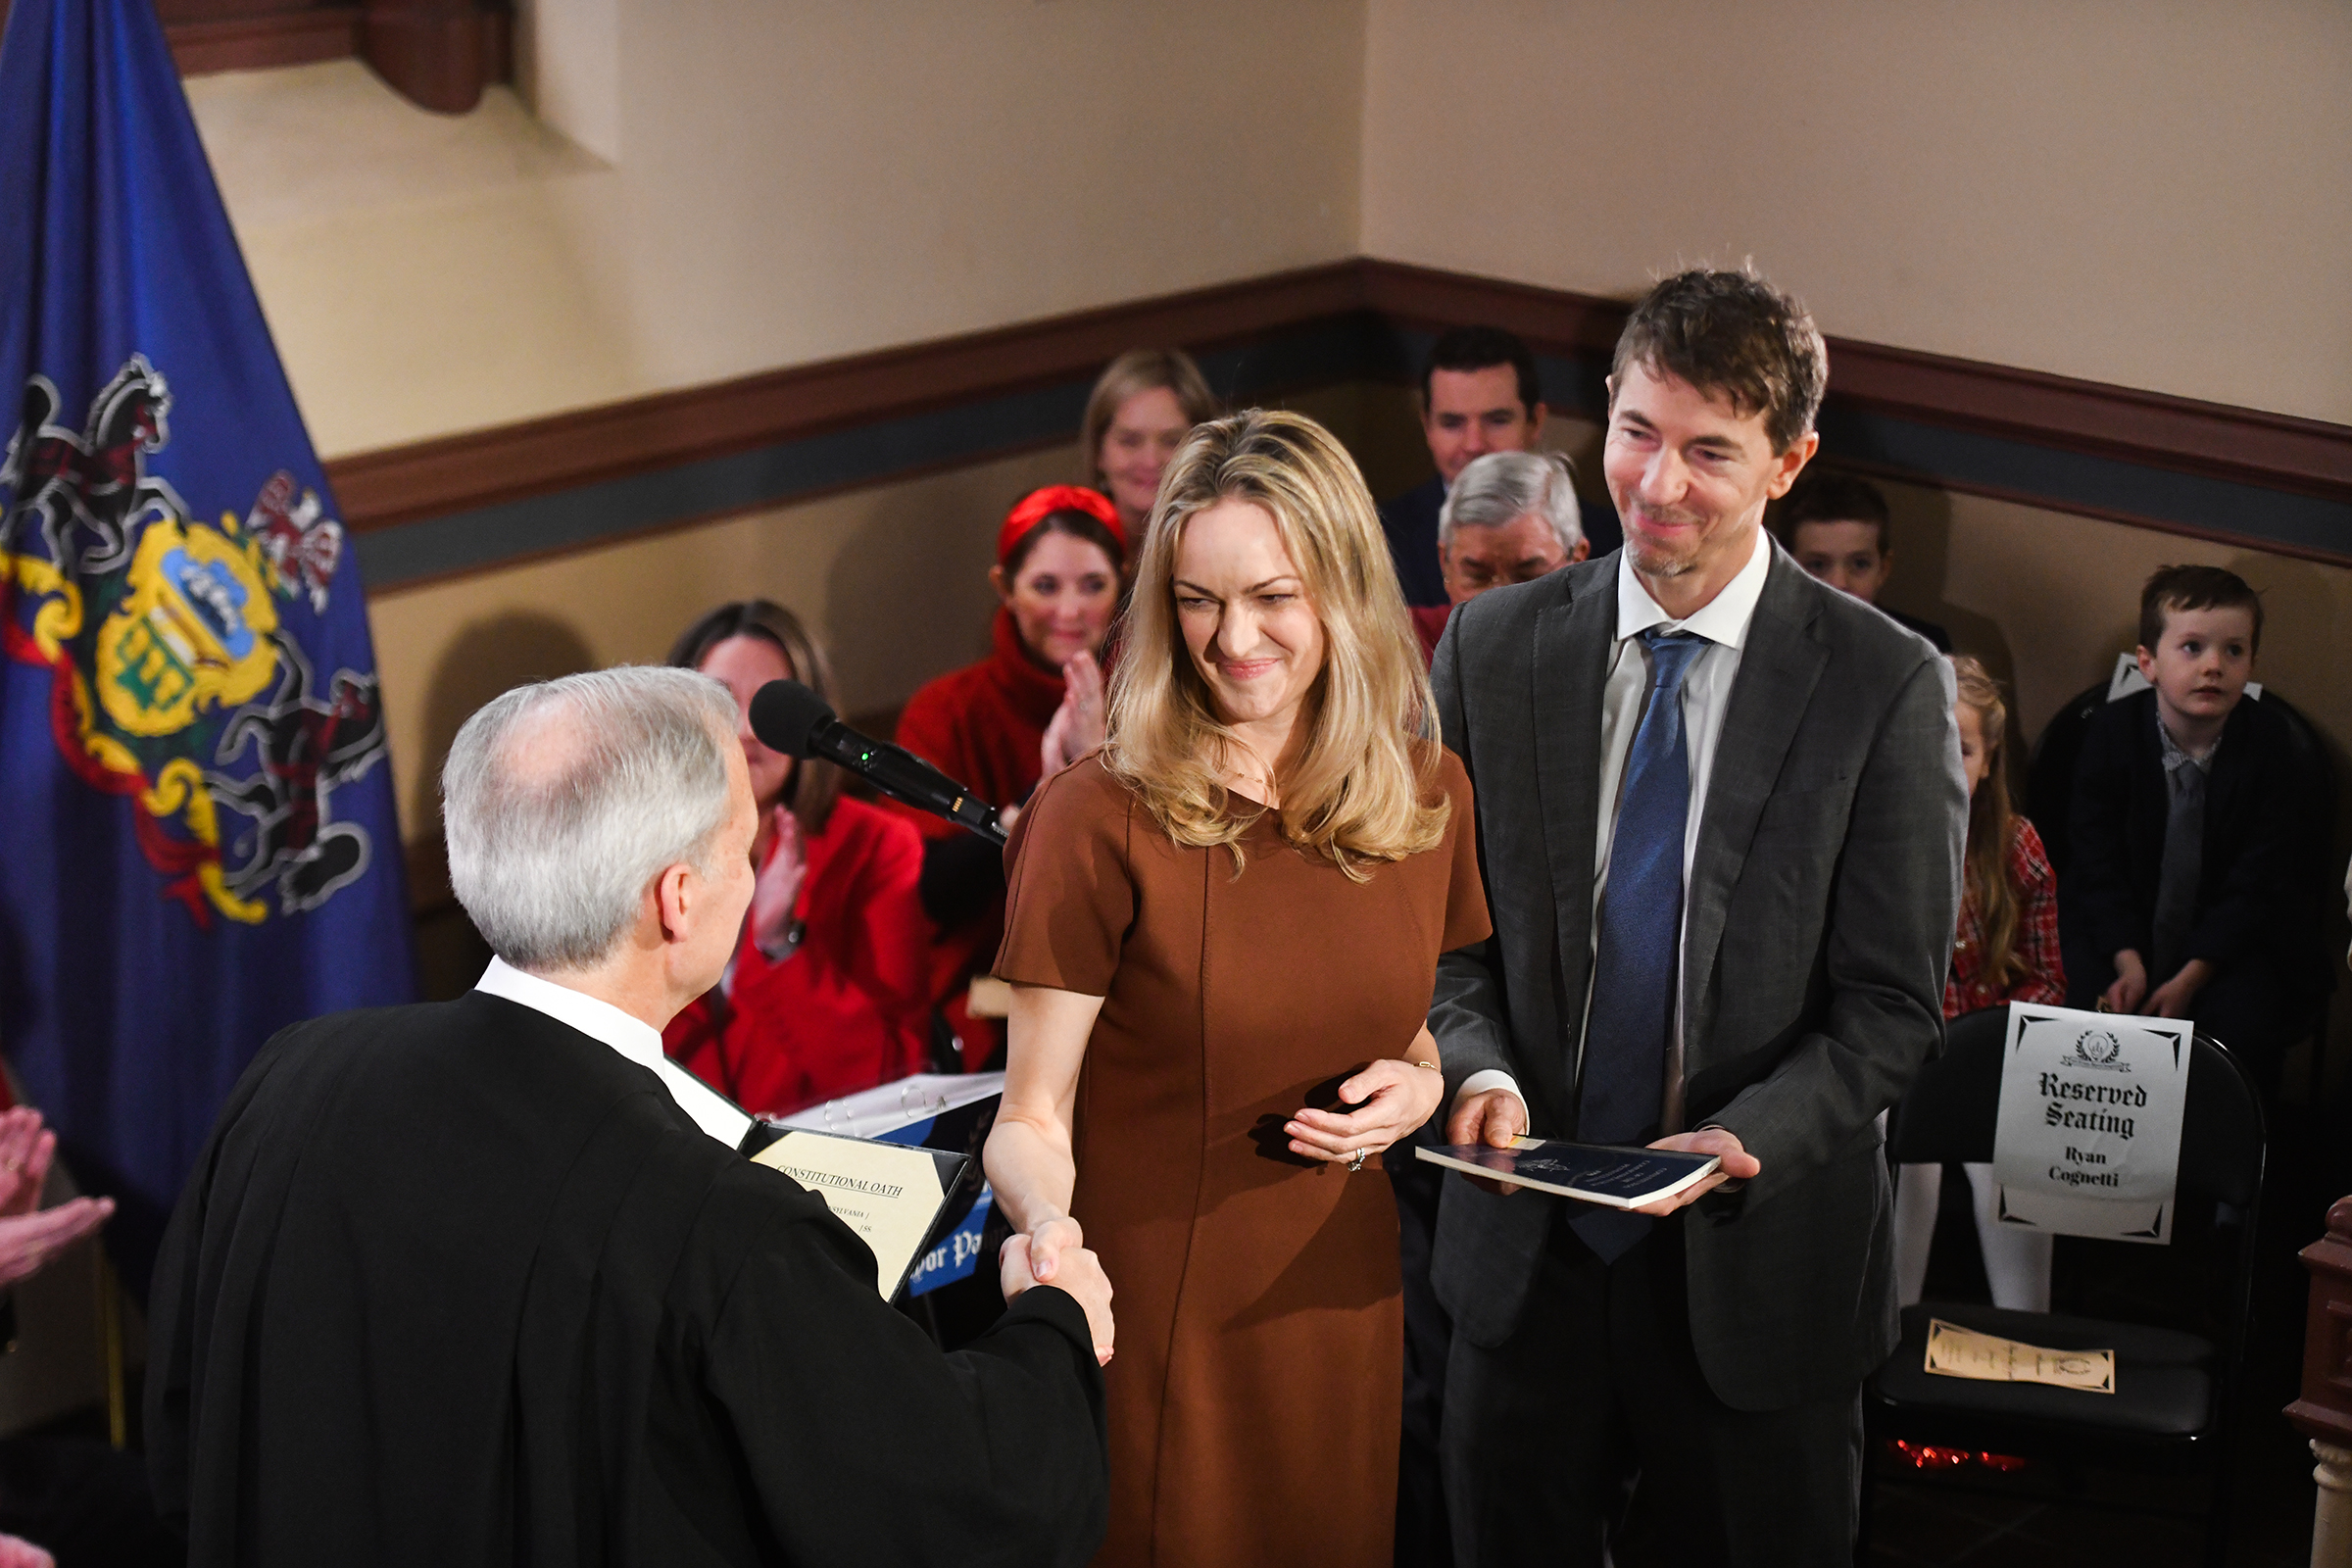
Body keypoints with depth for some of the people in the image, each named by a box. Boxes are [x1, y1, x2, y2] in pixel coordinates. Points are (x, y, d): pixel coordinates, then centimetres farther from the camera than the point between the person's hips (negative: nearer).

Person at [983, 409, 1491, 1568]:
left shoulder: (1427, 798, 1)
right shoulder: (1100, 818, -14)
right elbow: (1034, 1116, -12)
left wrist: (1419, 1083, -5)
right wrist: (1050, 1228, -32)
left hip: (1340, 1303, 4)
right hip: (1148, 1318, -4)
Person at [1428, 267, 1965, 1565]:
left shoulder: (1886, 686, -8)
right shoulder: (1494, 645, 2)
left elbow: (1892, 1006, -8)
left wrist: (1743, 1141, -23)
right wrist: (1481, 1070, -14)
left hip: (1755, 1259, -2)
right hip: (1527, 1254, 3)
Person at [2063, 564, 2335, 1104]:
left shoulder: (2285, 751, -13)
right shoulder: (2111, 732, -8)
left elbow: (2259, 884, -12)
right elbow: (2099, 862, -6)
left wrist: (2192, 976, -20)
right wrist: (2128, 961, -19)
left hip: (2240, 939, -1)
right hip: (2122, 927, 2)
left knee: (2241, 1027, -26)